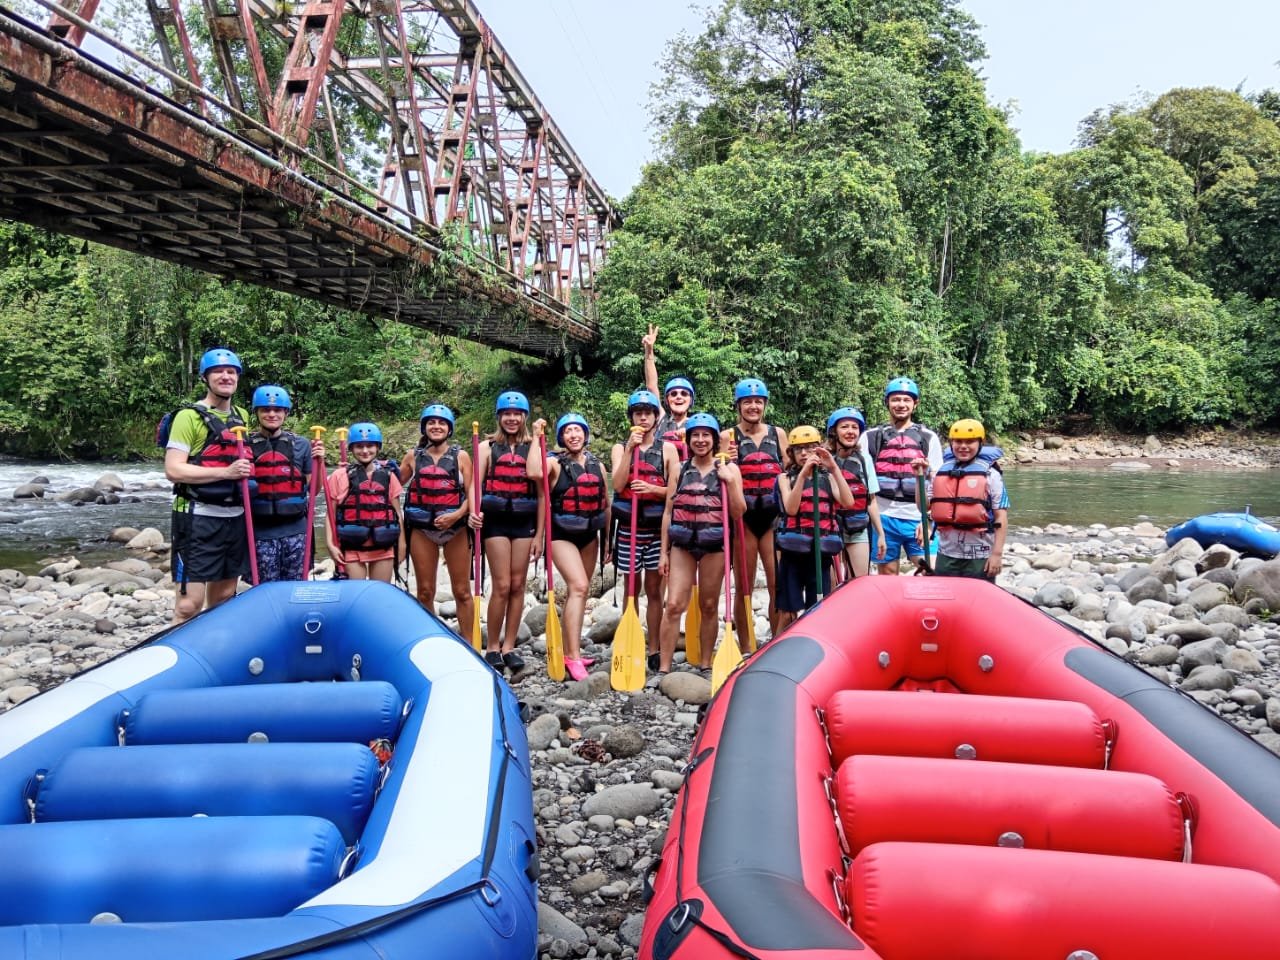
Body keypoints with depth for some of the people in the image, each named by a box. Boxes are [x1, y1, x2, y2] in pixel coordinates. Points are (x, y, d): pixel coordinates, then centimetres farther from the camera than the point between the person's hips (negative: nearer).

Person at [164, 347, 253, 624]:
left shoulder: (242, 416, 14)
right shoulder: (189, 416, -6)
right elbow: (173, 470, -15)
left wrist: (250, 471, 8)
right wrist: (226, 472, -22)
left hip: (235, 518, 7)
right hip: (198, 519, -6)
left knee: (224, 598, 13)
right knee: (189, 603, -9)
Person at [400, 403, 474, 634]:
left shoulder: (461, 456, 2)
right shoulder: (414, 456, 8)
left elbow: (471, 494, -3)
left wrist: (457, 514, -18)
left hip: (455, 528, -2)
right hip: (422, 529, 2)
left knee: (462, 591, 2)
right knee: (425, 592, 7)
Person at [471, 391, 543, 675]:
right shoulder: (488, 447, 5)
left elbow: (541, 493, 6)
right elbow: (476, 484, -5)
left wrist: (539, 534, 2)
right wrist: (473, 511, -26)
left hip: (524, 522, 2)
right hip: (496, 521, -2)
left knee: (518, 585, 4)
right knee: (502, 586, -5)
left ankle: (509, 646, 14)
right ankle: (492, 647, 8)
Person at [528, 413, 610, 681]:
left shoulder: (598, 466, 8)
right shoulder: (555, 463, -6)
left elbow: (606, 504, 13)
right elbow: (534, 472, -29)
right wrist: (537, 437, -21)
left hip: (589, 534, 6)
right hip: (562, 533, -6)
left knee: (576, 591, 12)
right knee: (578, 586, -20)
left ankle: (569, 652, 23)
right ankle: (574, 657, -20)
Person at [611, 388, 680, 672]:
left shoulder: (667, 449, 6)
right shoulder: (621, 448, 7)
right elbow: (618, 484, -8)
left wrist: (653, 488, -16)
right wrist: (630, 448, -12)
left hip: (657, 528, 0)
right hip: (629, 527, 0)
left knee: (654, 591, 5)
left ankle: (653, 650, 11)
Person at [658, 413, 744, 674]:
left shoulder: (728, 468, 4)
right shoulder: (680, 469, 8)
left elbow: (738, 513, -1)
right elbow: (668, 512, 8)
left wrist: (729, 481, -12)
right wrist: (663, 552, 4)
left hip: (714, 545, -1)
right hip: (682, 544, 1)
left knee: (709, 606, 8)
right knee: (673, 605, -7)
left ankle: (705, 665, 19)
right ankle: (664, 668, -2)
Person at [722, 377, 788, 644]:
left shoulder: (777, 434, 10)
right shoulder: (728, 436, 2)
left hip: (773, 516, 2)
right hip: (743, 517, -2)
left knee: (778, 585, 0)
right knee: (744, 588, 4)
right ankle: (745, 650, 13)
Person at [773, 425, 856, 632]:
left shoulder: (827, 477, 10)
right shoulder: (786, 478, 6)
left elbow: (848, 502, -7)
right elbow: (791, 509, -12)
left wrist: (834, 468, -13)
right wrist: (803, 474, -19)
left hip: (821, 552, 2)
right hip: (793, 552, -2)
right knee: (787, 614, -2)